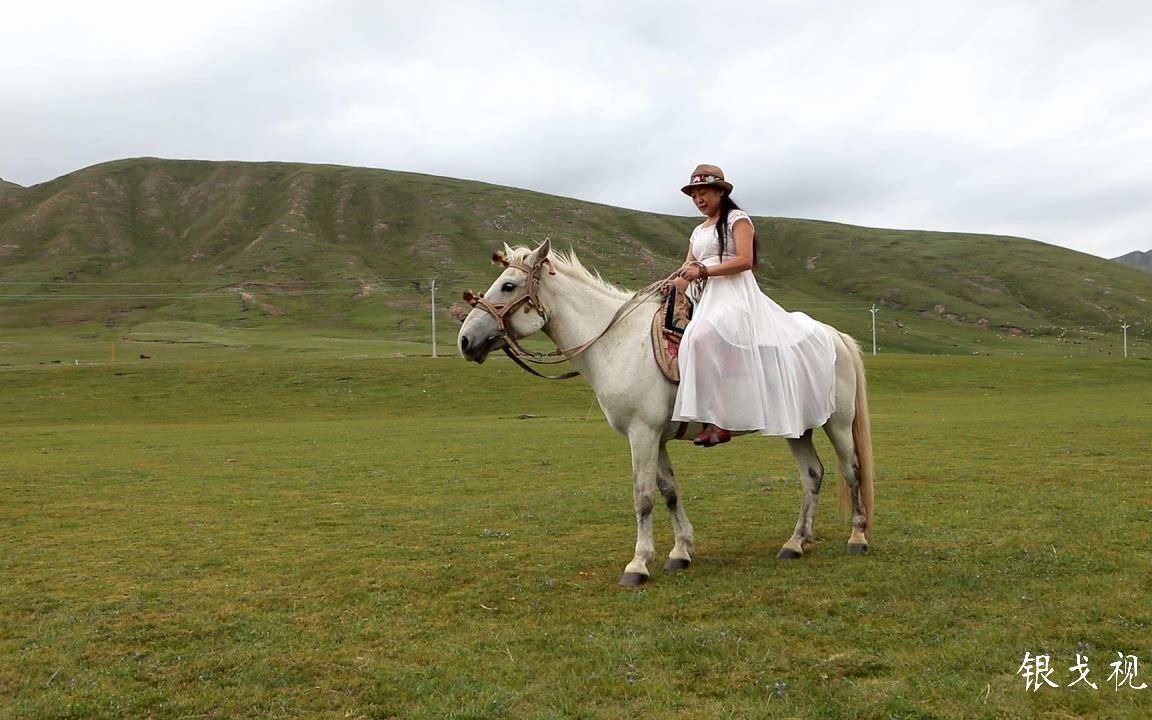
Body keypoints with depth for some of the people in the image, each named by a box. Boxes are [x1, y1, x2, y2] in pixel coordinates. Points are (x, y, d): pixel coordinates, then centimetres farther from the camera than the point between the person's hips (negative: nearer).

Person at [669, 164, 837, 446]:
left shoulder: (737, 219, 3)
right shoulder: (698, 232, 25)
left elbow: (745, 260, -12)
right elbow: (687, 271, 17)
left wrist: (703, 270, -19)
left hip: (734, 294, -9)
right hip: (704, 298, 9)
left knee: (702, 336, -33)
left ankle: (720, 421, -36)